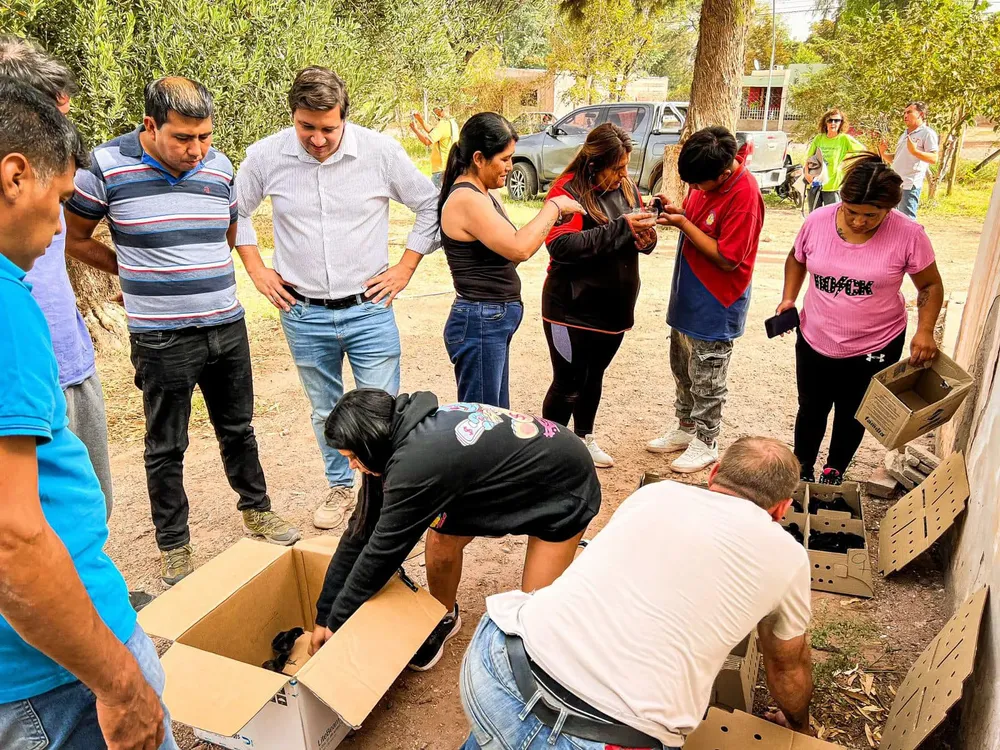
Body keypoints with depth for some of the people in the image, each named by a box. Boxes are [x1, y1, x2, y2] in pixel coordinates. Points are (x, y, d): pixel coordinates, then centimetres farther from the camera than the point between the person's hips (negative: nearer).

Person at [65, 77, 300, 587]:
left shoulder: (220, 167, 2)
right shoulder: (107, 166, -11)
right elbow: (73, 239, 1)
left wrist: (193, 270, 12)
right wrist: (136, 272, 3)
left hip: (227, 328, 4)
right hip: (161, 338, -4)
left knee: (238, 427, 18)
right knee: (166, 447, 9)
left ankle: (256, 509, 38)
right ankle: (173, 546, 26)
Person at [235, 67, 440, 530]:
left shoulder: (380, 151, -9)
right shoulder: (265, 157, -5)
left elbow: (430, 206, 2)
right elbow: (235, 211, 13)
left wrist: (405, 268, -1)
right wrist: (256, 269, 6)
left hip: (369, 310, -1)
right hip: (304, 314, 2)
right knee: (326, 413, 16)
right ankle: (340, 487, 37)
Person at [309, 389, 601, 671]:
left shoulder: (417, 463, -36)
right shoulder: (406, 434, -10)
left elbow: (382, 550, -25)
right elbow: (363, 527, -5)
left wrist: (337, 621, -10)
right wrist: (324, 615, 0)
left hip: (563, 489, -7)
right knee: (441, 539, -1)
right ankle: (443, 620, 25)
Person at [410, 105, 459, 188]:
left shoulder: (443, 124, -16)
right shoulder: (452, 122, 14)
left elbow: (427, 141, -22)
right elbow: (433, 133, 22)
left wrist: (415, 129, -8)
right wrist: (420, 120, 16)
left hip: (441, 169, -10)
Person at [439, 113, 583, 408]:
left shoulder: (482, 195, 14)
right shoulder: (467, 200, -18)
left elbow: (507, 249, 13)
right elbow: (519, 248, -27)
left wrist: (551, 219, 2)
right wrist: (554, 206, -15)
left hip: (495, 321, 10)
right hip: (480, 323, -10)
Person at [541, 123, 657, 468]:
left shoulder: (627, 187, 5)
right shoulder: (567, 190, -15)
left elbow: (643, 237, 13)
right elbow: (562, 246, -27)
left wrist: (645, 237, -12)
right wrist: (621, 228, -28)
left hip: (614, 307, 7)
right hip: (573, 309, -6)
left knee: (594, 376, 20)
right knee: (568, 383, 2)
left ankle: (584, 438, 39)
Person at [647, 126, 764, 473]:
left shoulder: (744, 195, -25)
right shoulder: (706, 178, -1)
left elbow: (727, 258, -23)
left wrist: (683, 223, -23)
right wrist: (674, 210, -7)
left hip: (716, 304, -8)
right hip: (688, 295, 8)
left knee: (706, 378, 5)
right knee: (682, 368, 20)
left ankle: (705, 443, 23)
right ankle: (686, 429, 37)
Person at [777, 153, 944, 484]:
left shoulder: (908, 235, -18)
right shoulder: (818, 221, -12)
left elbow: (930, 285, -5)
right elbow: (796, 259, 8)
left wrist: (925, 330, -18)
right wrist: (789, 298, -6)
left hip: (874, 347, -1)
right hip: (815, 342, 2)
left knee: (851, 415, 18)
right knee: (811, 409, 18)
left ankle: (834, 473, 42)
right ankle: (801, 471, 40)